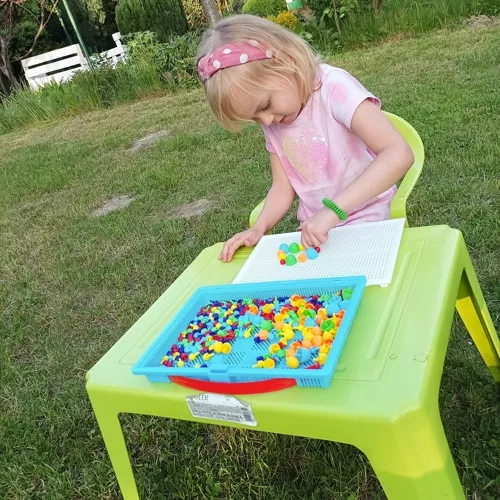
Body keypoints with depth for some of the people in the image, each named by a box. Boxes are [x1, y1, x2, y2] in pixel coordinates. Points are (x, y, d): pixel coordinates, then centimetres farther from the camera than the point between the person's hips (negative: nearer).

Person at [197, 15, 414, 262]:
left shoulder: (333, 88, -20)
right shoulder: (273, 123, 1)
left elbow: (399, 154, -31)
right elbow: (283, 186, 5)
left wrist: (332, 210, -37)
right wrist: (259, 228, -13)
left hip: (365, 224, -5)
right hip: (314, 229, 5)